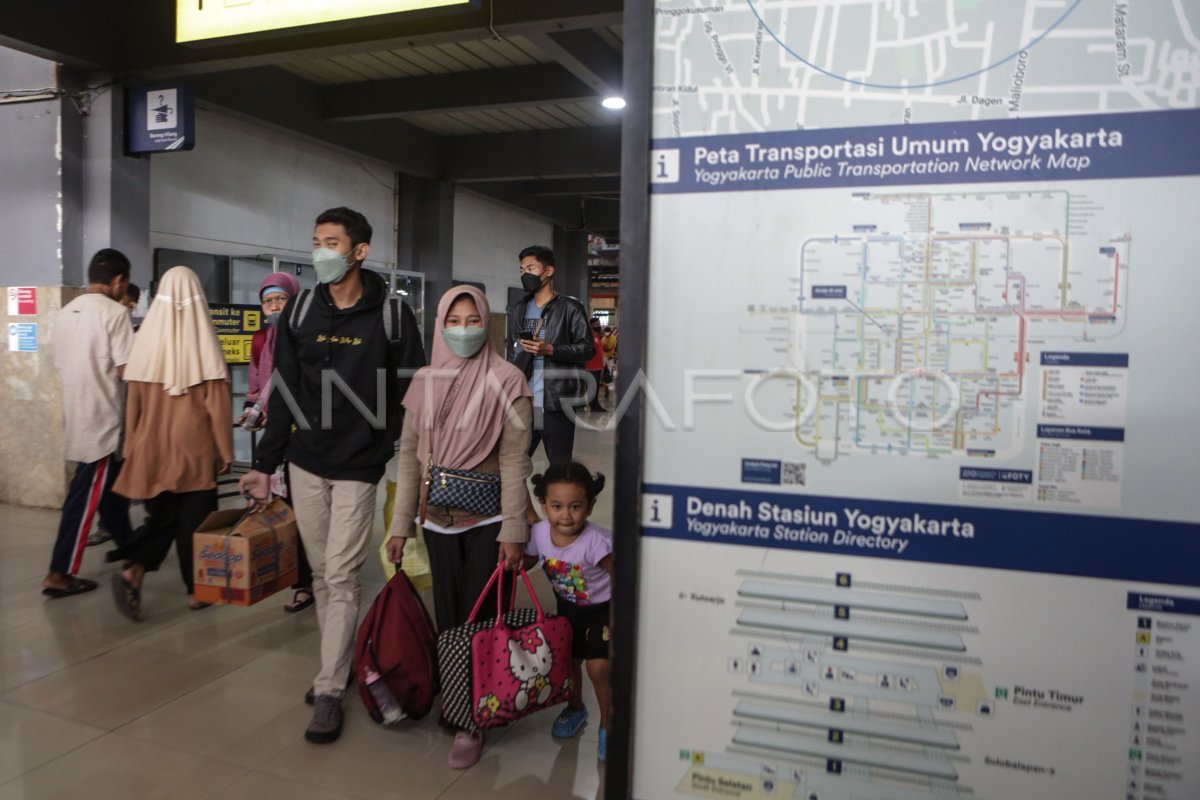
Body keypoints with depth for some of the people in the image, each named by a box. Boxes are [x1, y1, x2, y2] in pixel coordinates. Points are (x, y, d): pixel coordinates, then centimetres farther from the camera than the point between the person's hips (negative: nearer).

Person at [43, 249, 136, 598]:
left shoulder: (65, 313, 10)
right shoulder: (114, 312, -14)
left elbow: (61, 366, 15)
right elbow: (125, 370, -19)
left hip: (76, 415, 8)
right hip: (102, 416, -8)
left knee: (110, 484, 21)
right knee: (86, 495, -2)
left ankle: (127, 543, 36)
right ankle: (58, 574, 1)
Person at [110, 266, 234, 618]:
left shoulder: (145, 337, -1)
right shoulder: (204, 341, -10)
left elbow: (133, 401, 4)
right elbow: (218, 402, -10)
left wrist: (132, 448, 14)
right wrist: (226, 450, -2)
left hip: (152, 448, 3)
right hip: (195, 448, -3)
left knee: (161, 517, 16)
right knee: (194, 519, 9)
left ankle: (132, 572, -5)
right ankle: (196, 590, 16)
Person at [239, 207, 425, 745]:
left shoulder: (392, 315, -7)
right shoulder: (299, 312, 4)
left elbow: (411, 397, -4)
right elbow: (284, 394, 8)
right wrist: (264, 465, 7)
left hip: (359, 468, -4)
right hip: (305, 464, 4)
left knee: (341, 577, -3)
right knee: (321, 574, 13)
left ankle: (329, 691, 7)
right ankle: (339, 663, 30)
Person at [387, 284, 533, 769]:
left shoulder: (507, 382, -9)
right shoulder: (424, 382, 3)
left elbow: (513, 461, -11)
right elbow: (410, 457, 6)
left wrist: (513, 531, -15)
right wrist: (400, 525, 5)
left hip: (488, 520, -4)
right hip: (439, 519, 4)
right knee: (446, 617, 12)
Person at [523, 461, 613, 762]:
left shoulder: (596, 541, -35)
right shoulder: (539, 533, -20)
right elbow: (526, 562, 1)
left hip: (601, 610, -5)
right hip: (567, 608, 5)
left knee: (599, 668, -12)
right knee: (567, 661, 17)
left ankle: (607, 725, 14)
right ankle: (575, 708, 47)